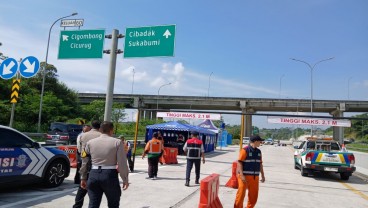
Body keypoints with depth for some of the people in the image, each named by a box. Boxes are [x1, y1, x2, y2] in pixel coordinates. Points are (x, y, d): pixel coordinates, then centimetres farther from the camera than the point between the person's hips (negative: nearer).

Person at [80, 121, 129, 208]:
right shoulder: (117, 142, -5)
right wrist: (125, 179, 1)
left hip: (93, 174, 3)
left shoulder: (90, 142, 7)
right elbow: (122, 163, -8)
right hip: (110, 175, -3)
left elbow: (84, 161, 10)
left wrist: (83, 177, 20)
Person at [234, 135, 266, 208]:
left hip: (255, 177, 7)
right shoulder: (245, 150, -11)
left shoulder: (258, 151, 11)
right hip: (245, 176, -7)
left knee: (253, 196, 12)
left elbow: (260, 164, 18)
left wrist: (262, 175, 16)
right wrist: (242, 175, -21)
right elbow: (239, 163, -14)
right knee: (241, 194, -2)